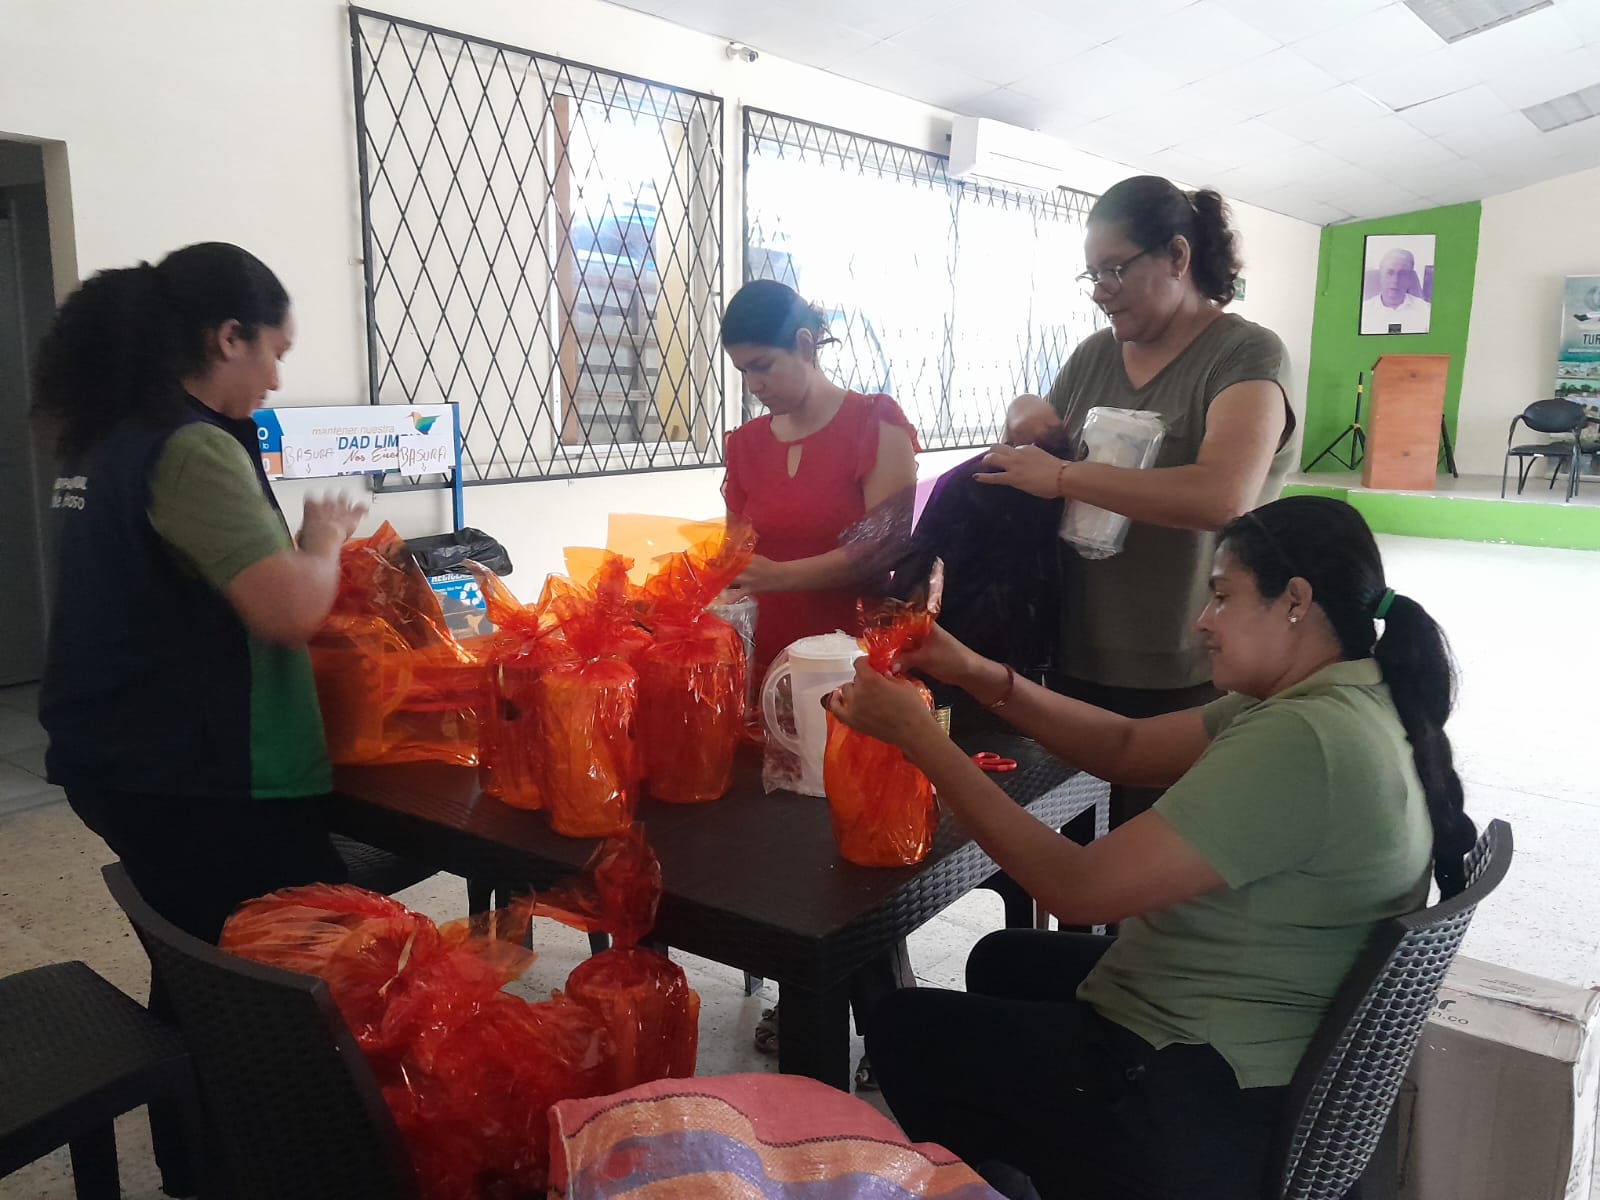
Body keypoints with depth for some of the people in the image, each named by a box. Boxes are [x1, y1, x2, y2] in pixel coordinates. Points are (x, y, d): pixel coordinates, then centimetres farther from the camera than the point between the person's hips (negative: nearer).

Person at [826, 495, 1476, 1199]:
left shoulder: (1301, 742, -30)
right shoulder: (1343, 698, 2)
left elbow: (1077, 889, -29)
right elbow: (1125, 748, 6)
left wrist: (915, 733, -23)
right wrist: (982, 678, -4)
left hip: (1209, 1112, -9)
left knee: (903, 1030, 9)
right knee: (1003, 960, 28)